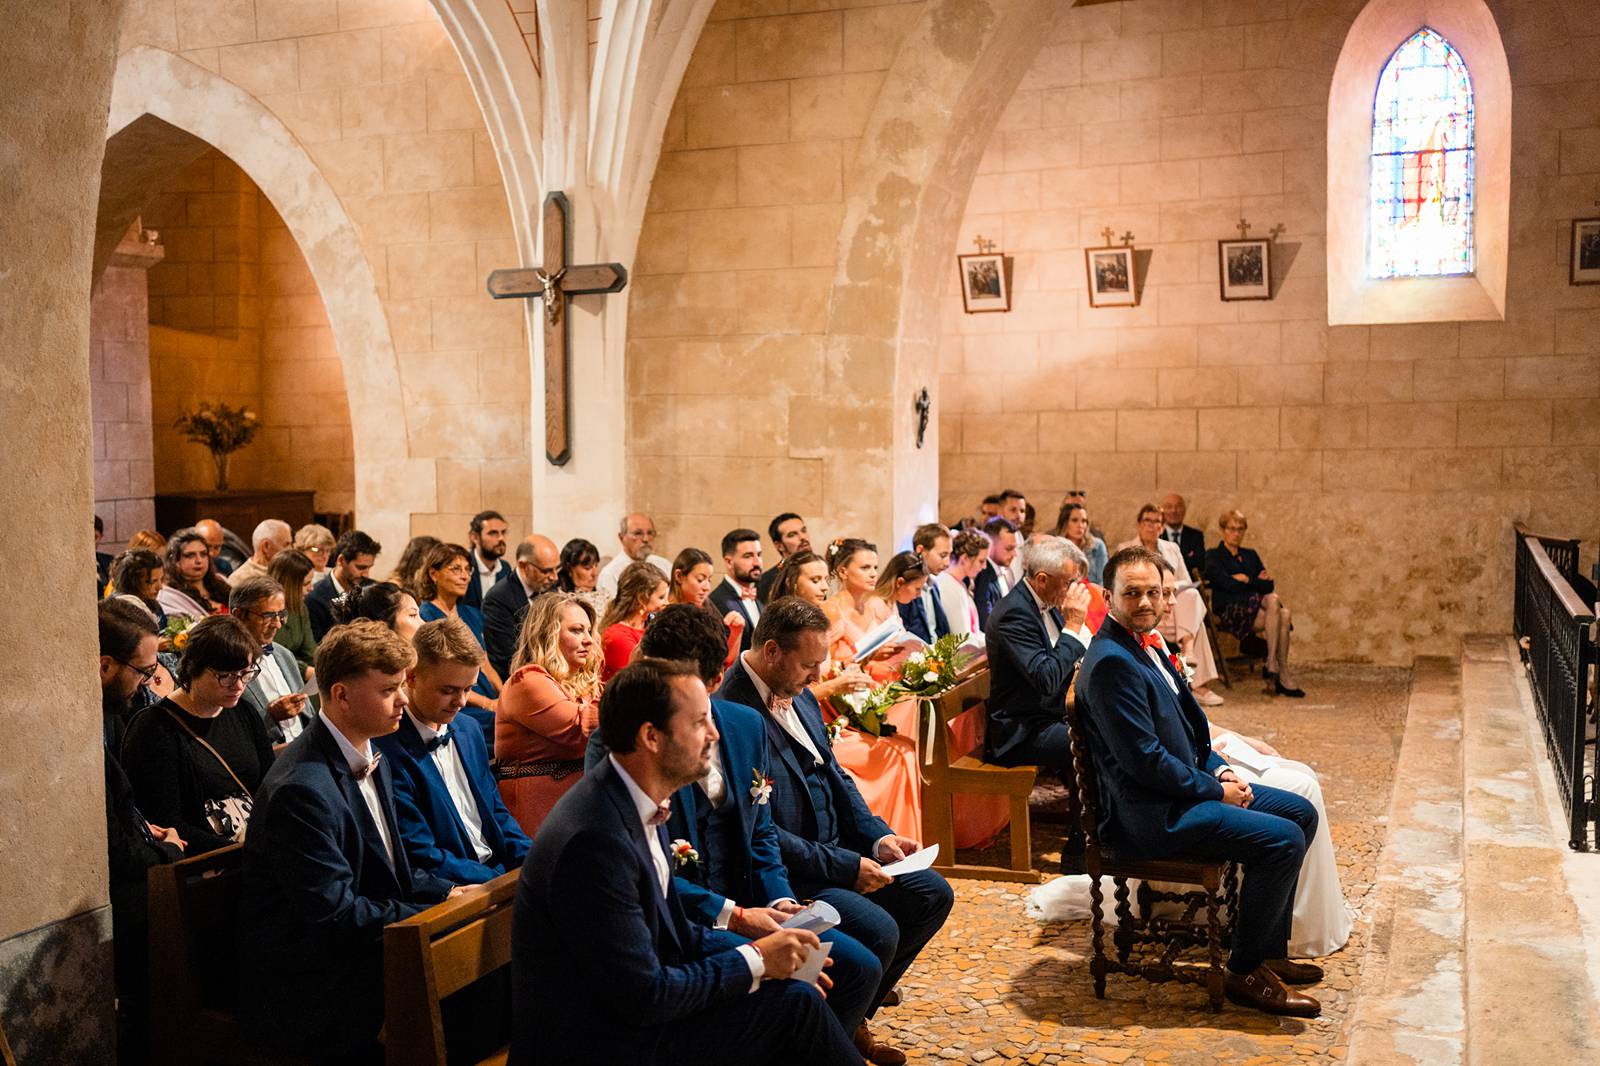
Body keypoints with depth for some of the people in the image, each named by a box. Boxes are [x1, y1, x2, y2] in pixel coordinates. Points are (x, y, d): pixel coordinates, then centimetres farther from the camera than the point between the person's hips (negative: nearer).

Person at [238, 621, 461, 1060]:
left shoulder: (373, 760, 8)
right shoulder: (302, 789, -22)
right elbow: (335, 914, -22)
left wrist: (449, 893, 1)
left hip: (358, 952, 8)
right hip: (302, 987, -8)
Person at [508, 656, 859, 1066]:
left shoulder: (635, 803, 2)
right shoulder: (595, 839, -27)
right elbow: (642, 996, -23)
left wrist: (765, 953, 0)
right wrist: (755, 961, -12)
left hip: (629, 1013, 8)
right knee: (794, 1003, -10)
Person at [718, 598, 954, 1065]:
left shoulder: (800, 696, 6)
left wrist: (878, 836, 0)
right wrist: (846, 867, -22)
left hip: (834, 851, 10)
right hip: (782, 873, -10)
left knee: (933, 894, 6)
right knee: (877, 930, -26)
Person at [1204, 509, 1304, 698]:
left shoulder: (1250, 555, 26)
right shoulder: (1213, 556, 9)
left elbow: (1269, 585, 14)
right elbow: (1227, 584, -9)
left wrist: (1246, 579, 0)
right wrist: (1257, 581, 3)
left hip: (1256, 606, 5)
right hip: (1231, 610, -5)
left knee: (1280, 609, -31)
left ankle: (1272, 665, -29)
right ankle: (1282, 677, -30)